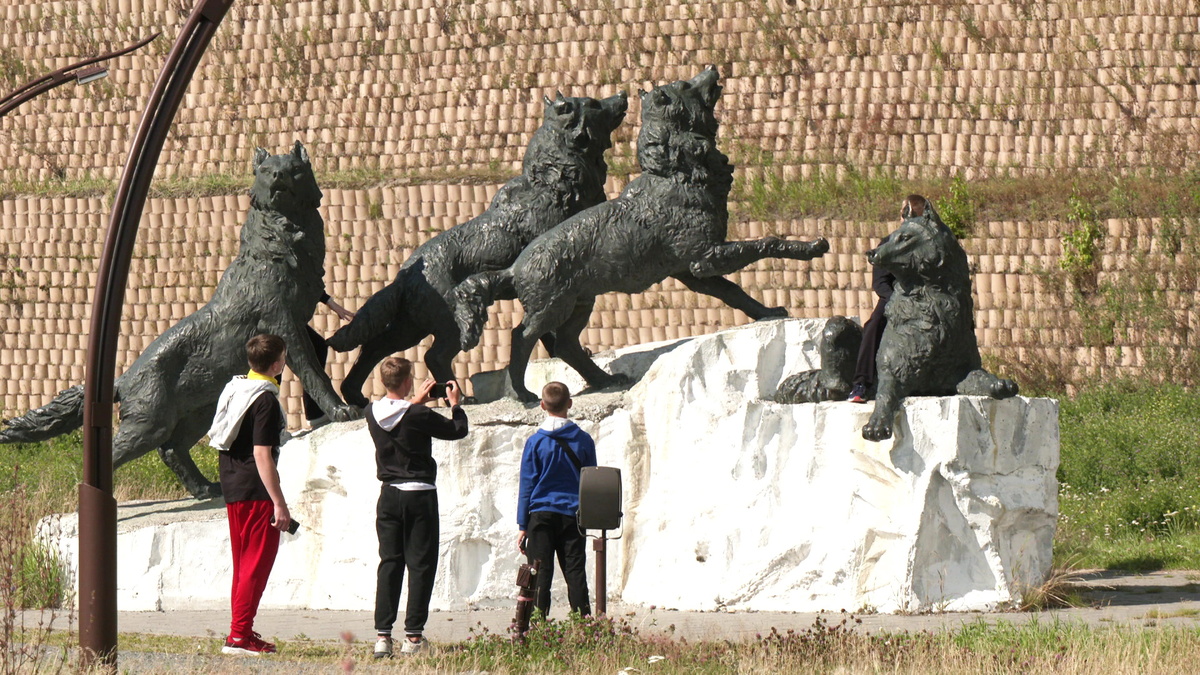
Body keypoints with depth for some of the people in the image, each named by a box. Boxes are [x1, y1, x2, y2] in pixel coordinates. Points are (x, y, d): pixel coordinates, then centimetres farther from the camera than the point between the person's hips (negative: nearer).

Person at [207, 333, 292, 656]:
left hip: (232, 488, 9)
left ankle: (240, 630, 19)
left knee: (243, 562, 16)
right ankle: (240, 635, -10)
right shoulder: (265, 400, -16)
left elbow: (217, 437, 19)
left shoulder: (233, 388, 11)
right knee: (258, 561, -6)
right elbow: (262, 454, -20)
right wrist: (279, 503, -20)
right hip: (256, 492, -9)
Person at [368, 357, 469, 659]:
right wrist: (455, 404, 13)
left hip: (389, 495, 5)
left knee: (389, 564, 7)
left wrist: (414, 402, 27)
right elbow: (458, 430, -4)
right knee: (420, 565, 2)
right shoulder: (419, 416, -16)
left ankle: (382, 636, 0)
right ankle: (413, 636, -1)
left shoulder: (373, 413, -2)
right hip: (420, 495, -5)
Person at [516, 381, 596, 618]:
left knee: (540, 575, 0)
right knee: (575, 572, 5)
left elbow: (527, 485, -1)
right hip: (573, 515, 2)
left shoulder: (535, 442, -4)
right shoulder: (583, 440, 2)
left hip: (542, 515, -2)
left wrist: (522, 526, 4)